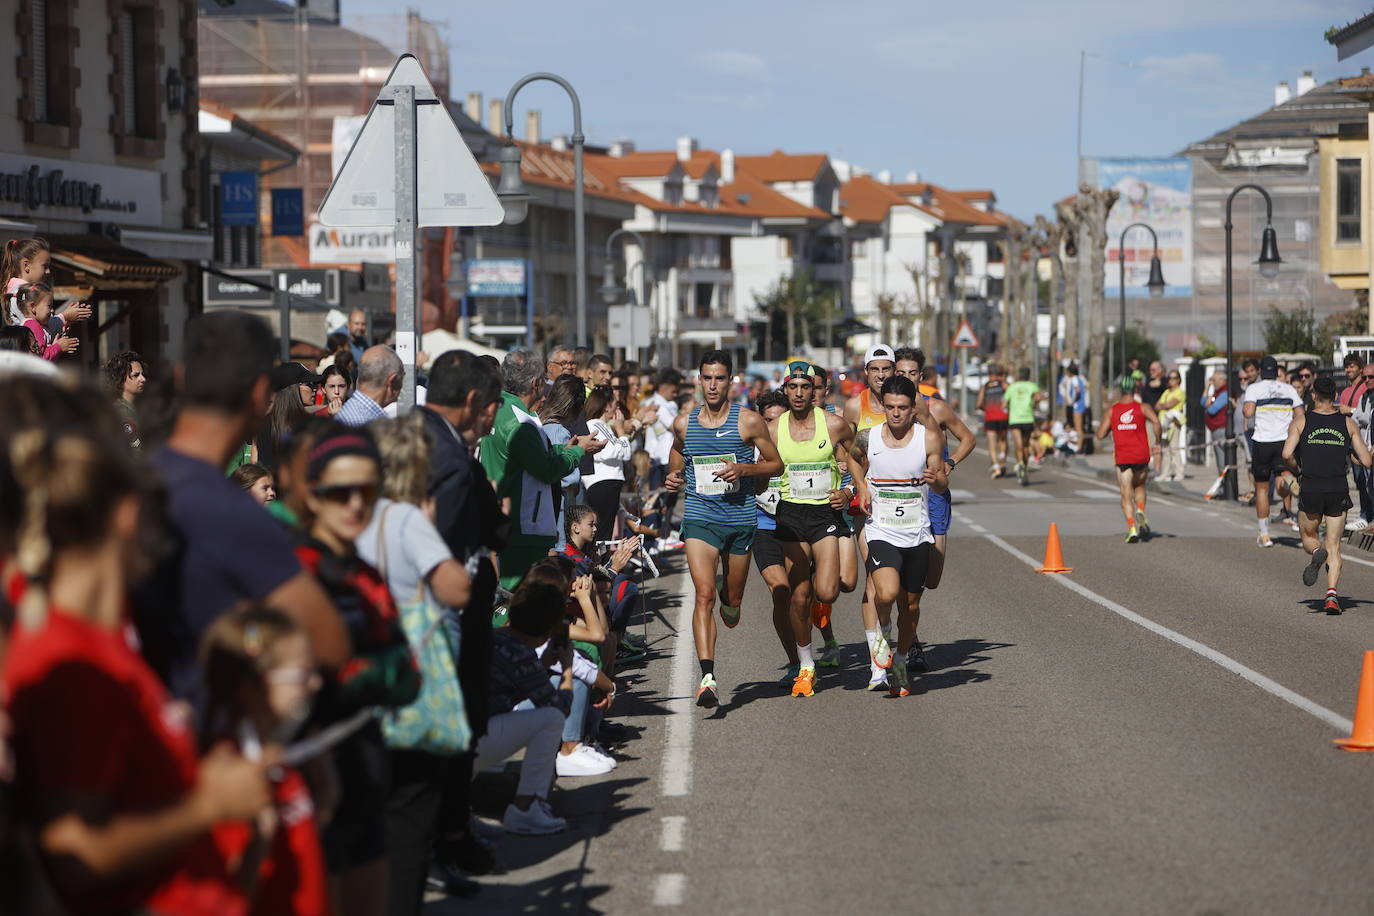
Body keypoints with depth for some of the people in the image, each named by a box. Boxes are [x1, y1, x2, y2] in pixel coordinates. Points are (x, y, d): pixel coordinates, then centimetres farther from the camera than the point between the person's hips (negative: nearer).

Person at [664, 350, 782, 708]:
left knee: (733, 599, 13)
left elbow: (775, 463, 5)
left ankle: (726, 591, 53)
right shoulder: (683, 423, 7)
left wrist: (743, 469, -13)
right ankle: (707, 676, -23)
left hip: (740, 517, 0)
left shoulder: (749, 421, -1)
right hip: (699, 517, 0)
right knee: (704, 594, -17)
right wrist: (673, 479, 0)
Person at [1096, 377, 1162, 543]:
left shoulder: (1112, 411, 6)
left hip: (1122, 457, -1)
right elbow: (1156, 421, -15)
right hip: (1141, 456, 1)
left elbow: (1101, 434, 3)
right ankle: (1141, 512, -2)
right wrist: (1157, 443, -5)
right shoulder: (1143, 407, 3)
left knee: (1126, 495, 1)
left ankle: (1132, 528, -15)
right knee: (1139, 486, 24)